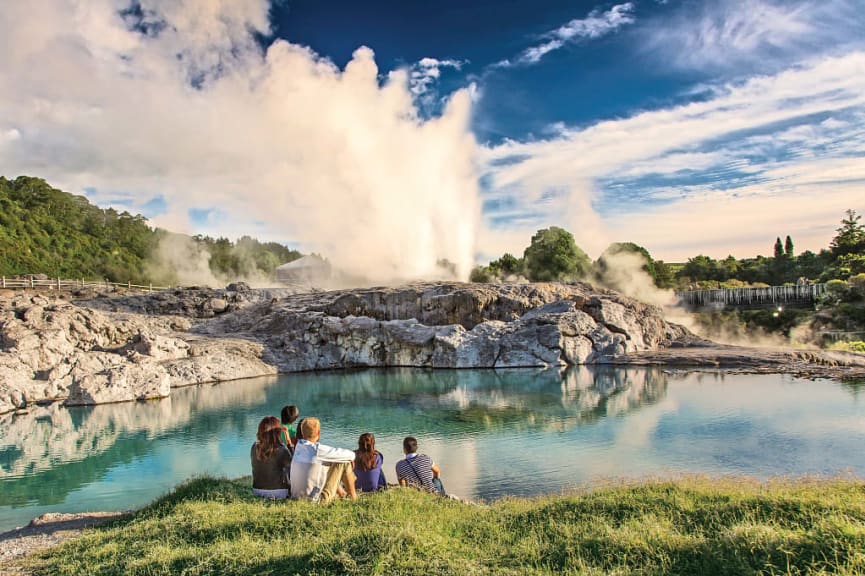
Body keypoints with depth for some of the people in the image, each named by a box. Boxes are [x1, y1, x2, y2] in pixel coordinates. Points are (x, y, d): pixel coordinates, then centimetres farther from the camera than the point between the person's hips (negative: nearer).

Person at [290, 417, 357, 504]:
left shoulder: (298, 446, 0)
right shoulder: (317, 449, -20)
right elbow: (351, 455, -10)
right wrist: (351, 457, 13)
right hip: (315, 500, -7)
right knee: (345, 463, -1)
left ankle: (341, 494, 41)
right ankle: (353, 498, 15)